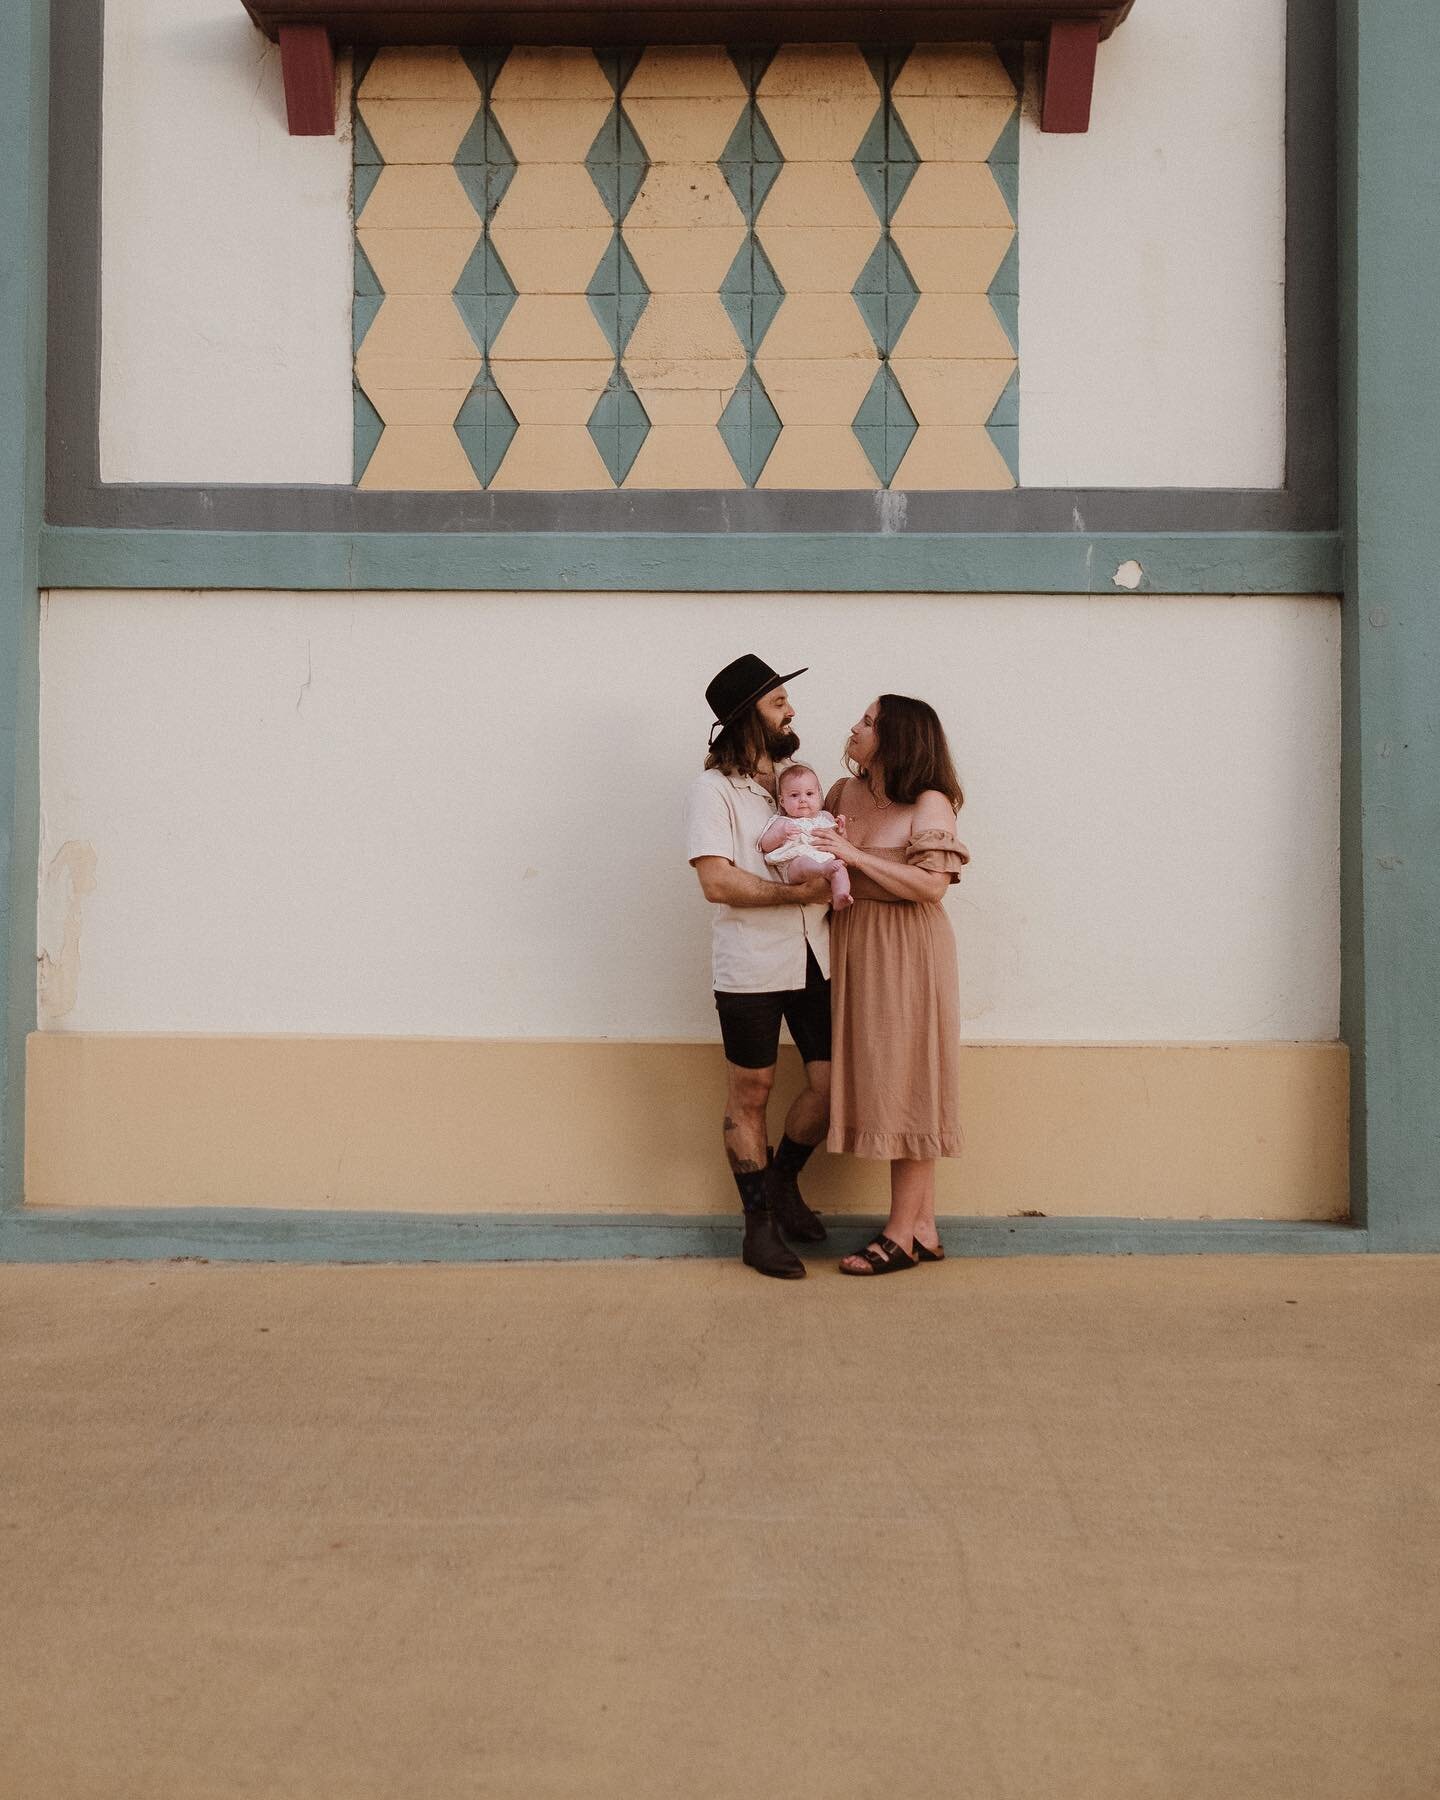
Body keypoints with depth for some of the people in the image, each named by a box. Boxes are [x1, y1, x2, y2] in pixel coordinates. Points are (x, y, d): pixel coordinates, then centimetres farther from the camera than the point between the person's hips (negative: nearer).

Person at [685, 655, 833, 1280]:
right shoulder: (713, 789, -8)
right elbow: (718, 881, -19)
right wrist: (800, 891, -18)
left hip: (813, 959, 6)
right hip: (750, 968, -6)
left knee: (831, 1084, 7)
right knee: (750, 1096, 6)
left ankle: (782, 1181, 32)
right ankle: (760, 1224, 18)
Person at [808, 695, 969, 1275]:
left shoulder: (929, 803, -10)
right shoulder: (844, 793, 9)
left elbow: (932, 884, -19)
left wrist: (858, 856, -23)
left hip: (907, 957, -7)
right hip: (858, 952, 7)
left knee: (905, 1084, -3)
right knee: (882, 1086, 8)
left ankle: (902, 1235, 3)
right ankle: (924, 1230, 15)